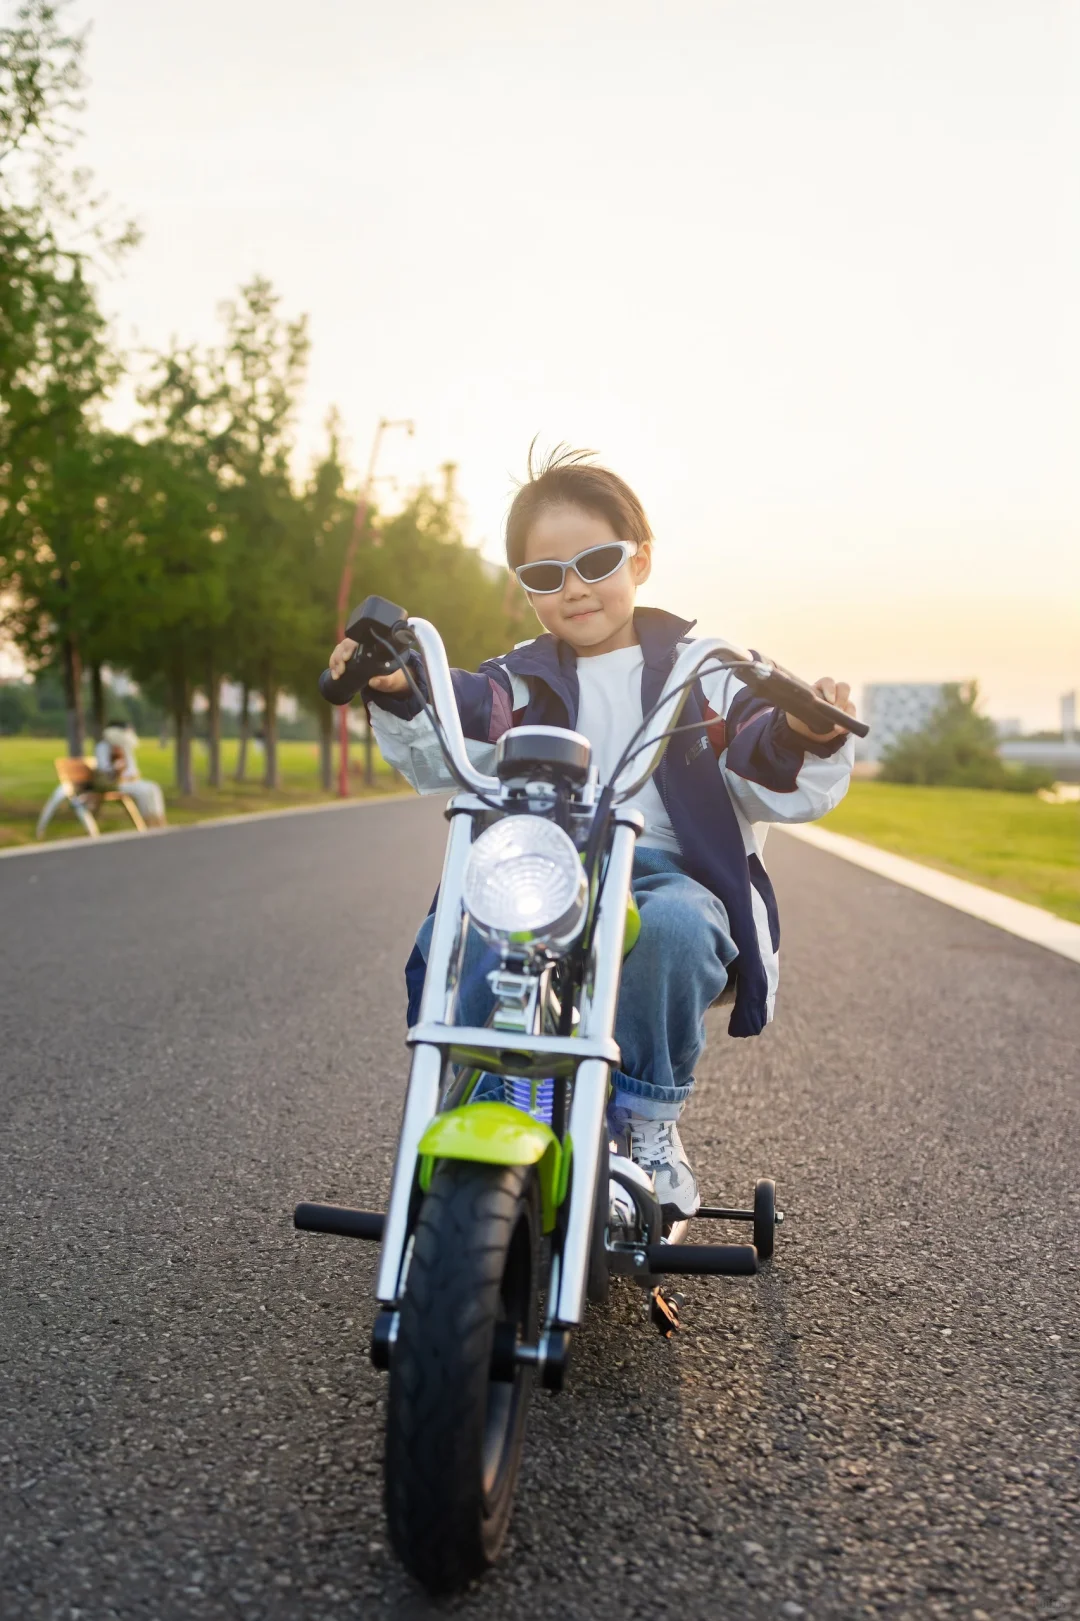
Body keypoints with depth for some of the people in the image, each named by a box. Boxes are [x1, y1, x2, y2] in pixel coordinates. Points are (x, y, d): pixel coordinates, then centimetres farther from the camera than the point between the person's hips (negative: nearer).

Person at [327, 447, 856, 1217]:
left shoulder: (706, 670, 12)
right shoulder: (519, 683, 17)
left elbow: (779, 788, 3)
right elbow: (445, 757, 0)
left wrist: (810, 738, -19)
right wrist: (399, 696, -19)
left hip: (666, 870, -1)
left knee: (673, 924, -37)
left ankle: (650, 1123, -13)